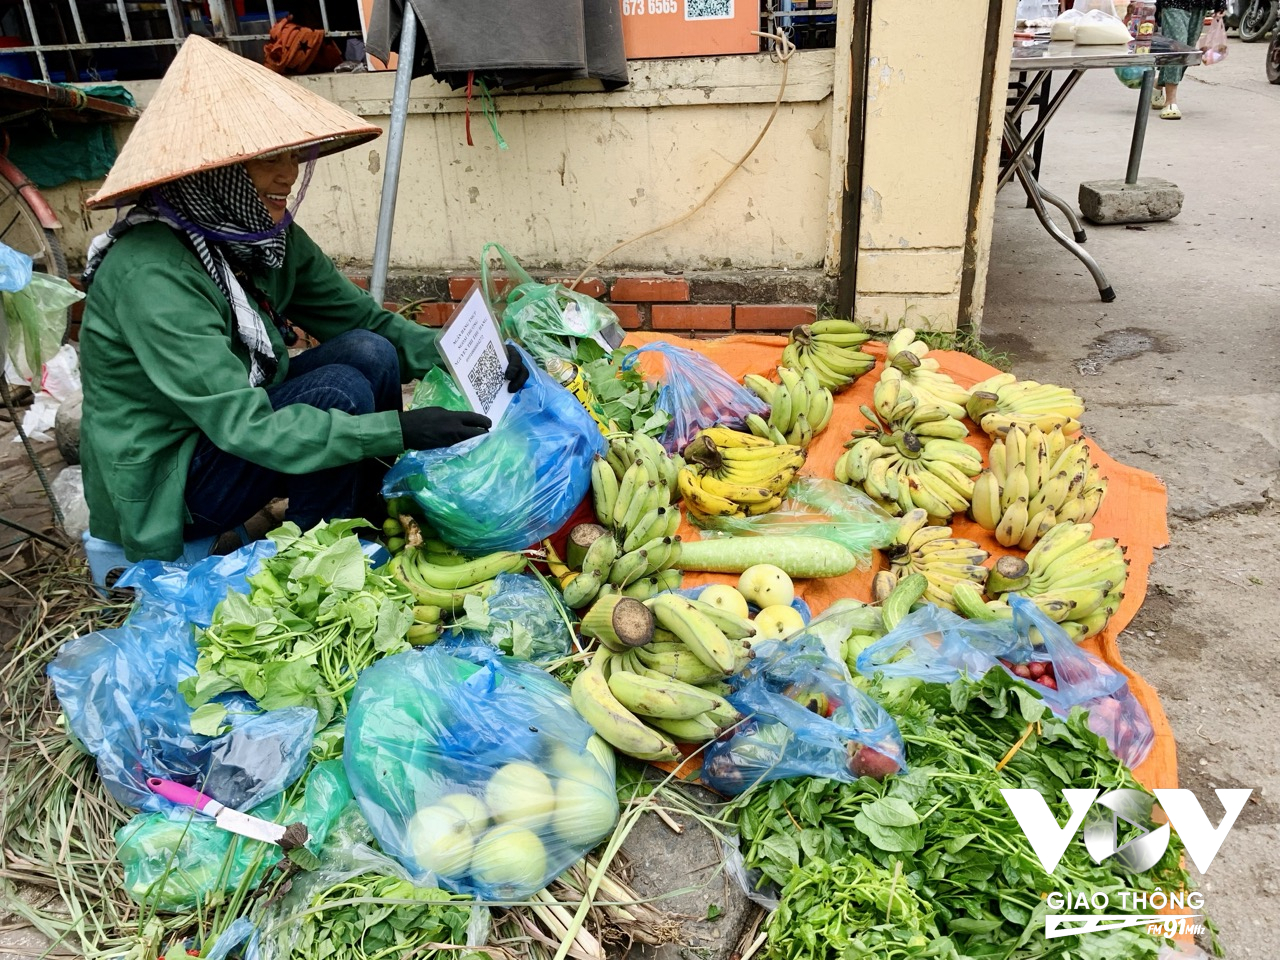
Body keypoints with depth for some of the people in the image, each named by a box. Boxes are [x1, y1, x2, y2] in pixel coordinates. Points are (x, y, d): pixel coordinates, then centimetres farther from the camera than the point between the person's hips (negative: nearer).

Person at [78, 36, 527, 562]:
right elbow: (243, 426, -34)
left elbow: (368, 320, 0)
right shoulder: (152, 274, -28)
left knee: (369, 352, -13)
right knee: (340, 391, -26)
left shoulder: (271, 237, -4)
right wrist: (399, 429, -38)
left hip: (231, 425, 7)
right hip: (161, 485, -7)